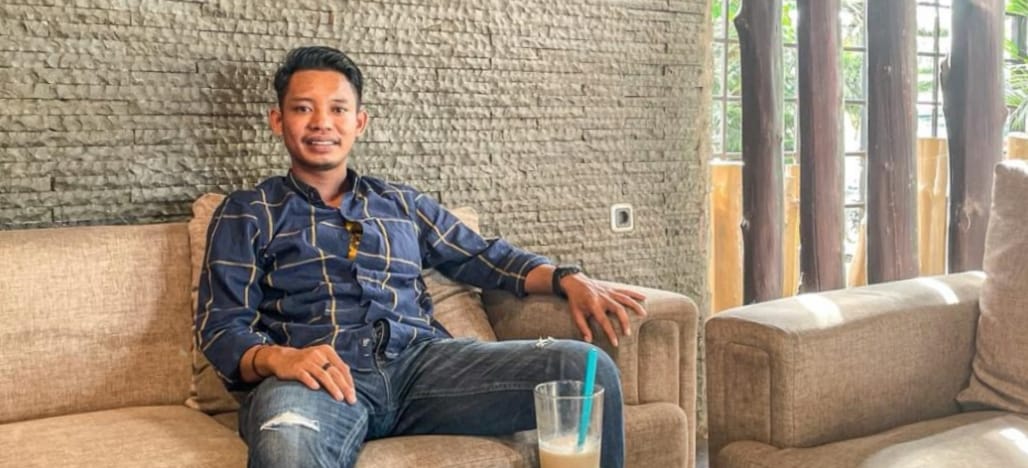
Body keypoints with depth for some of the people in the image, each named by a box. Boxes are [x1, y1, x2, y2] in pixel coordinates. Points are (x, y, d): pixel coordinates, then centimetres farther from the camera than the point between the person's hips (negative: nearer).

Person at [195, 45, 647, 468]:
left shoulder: (403, 204, 26)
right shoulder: (247, 214, 14)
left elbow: (485, 256, 24)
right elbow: (221, 327, 6)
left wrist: (567, 279, 5)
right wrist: (276, 358, -18)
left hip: (421, 361, 4)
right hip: (317, 376, -3)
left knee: (586, 367, -17)